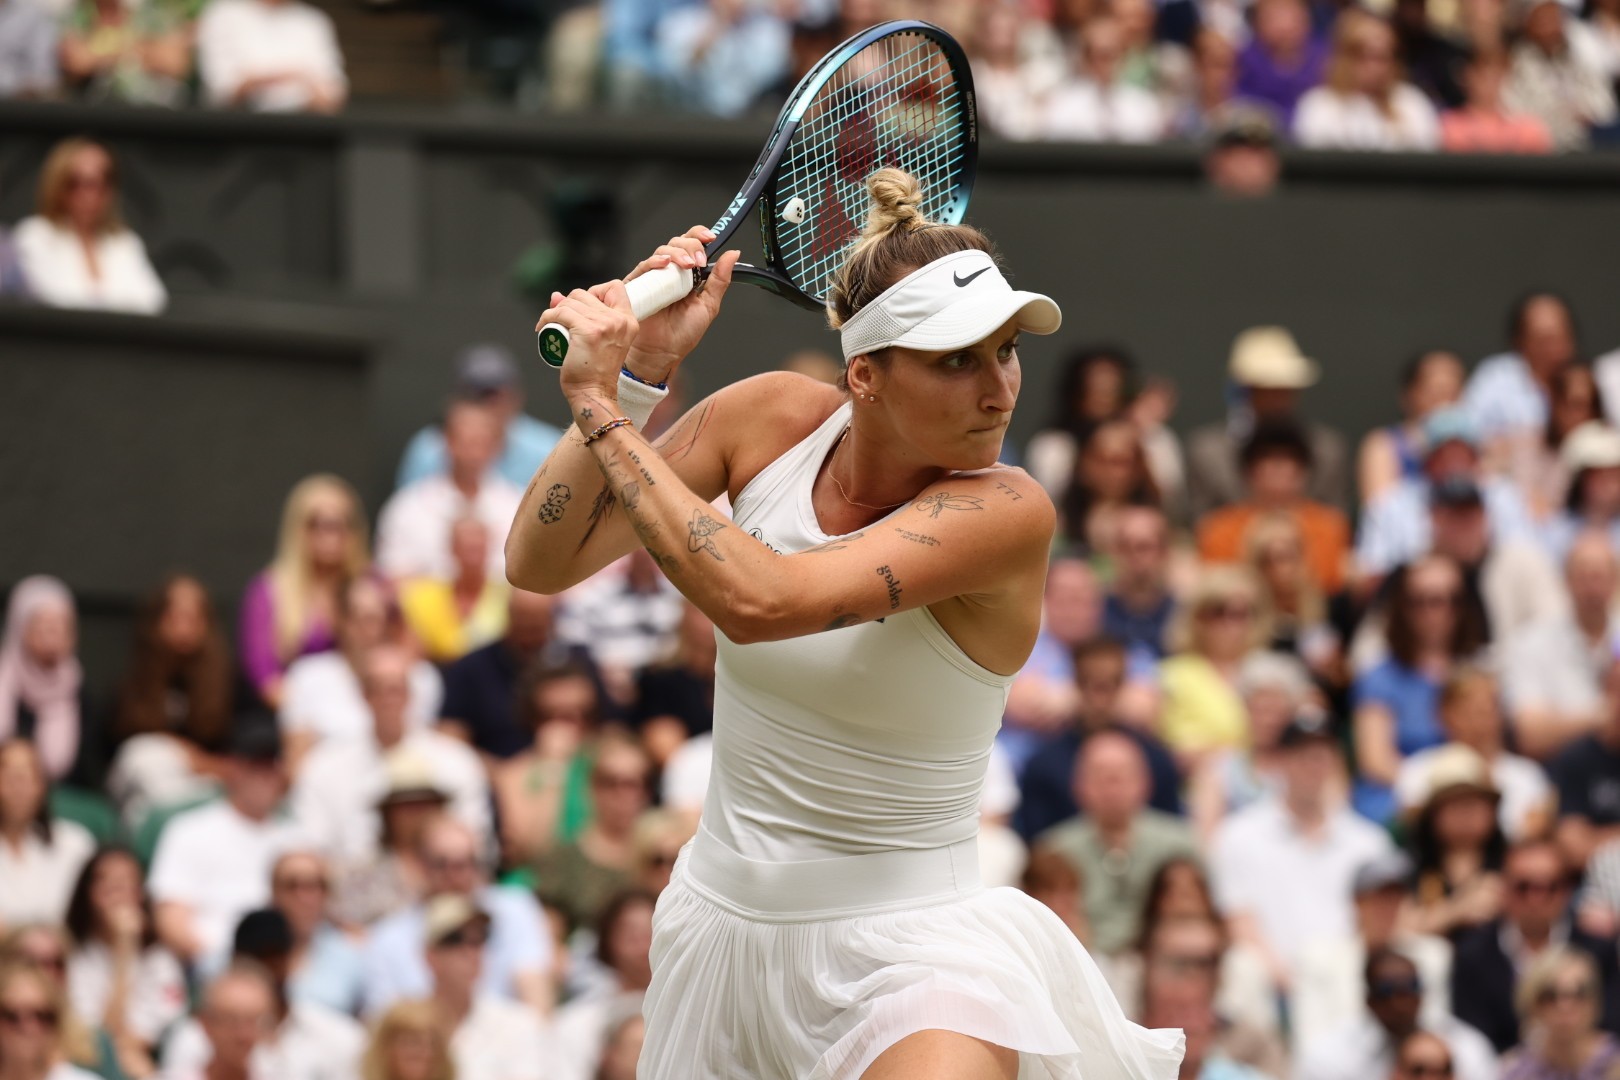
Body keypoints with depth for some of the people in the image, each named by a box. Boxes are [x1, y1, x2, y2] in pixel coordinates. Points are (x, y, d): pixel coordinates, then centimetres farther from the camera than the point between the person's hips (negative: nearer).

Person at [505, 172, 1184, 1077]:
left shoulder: (1008, 514, -20)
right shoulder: (774, 419, -4)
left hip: (903, 943, -5)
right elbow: (539, 563, -4)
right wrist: (636, 373, -16)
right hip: (723, 925, 5)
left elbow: (758, 600, -31)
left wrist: (602, 409, -26)